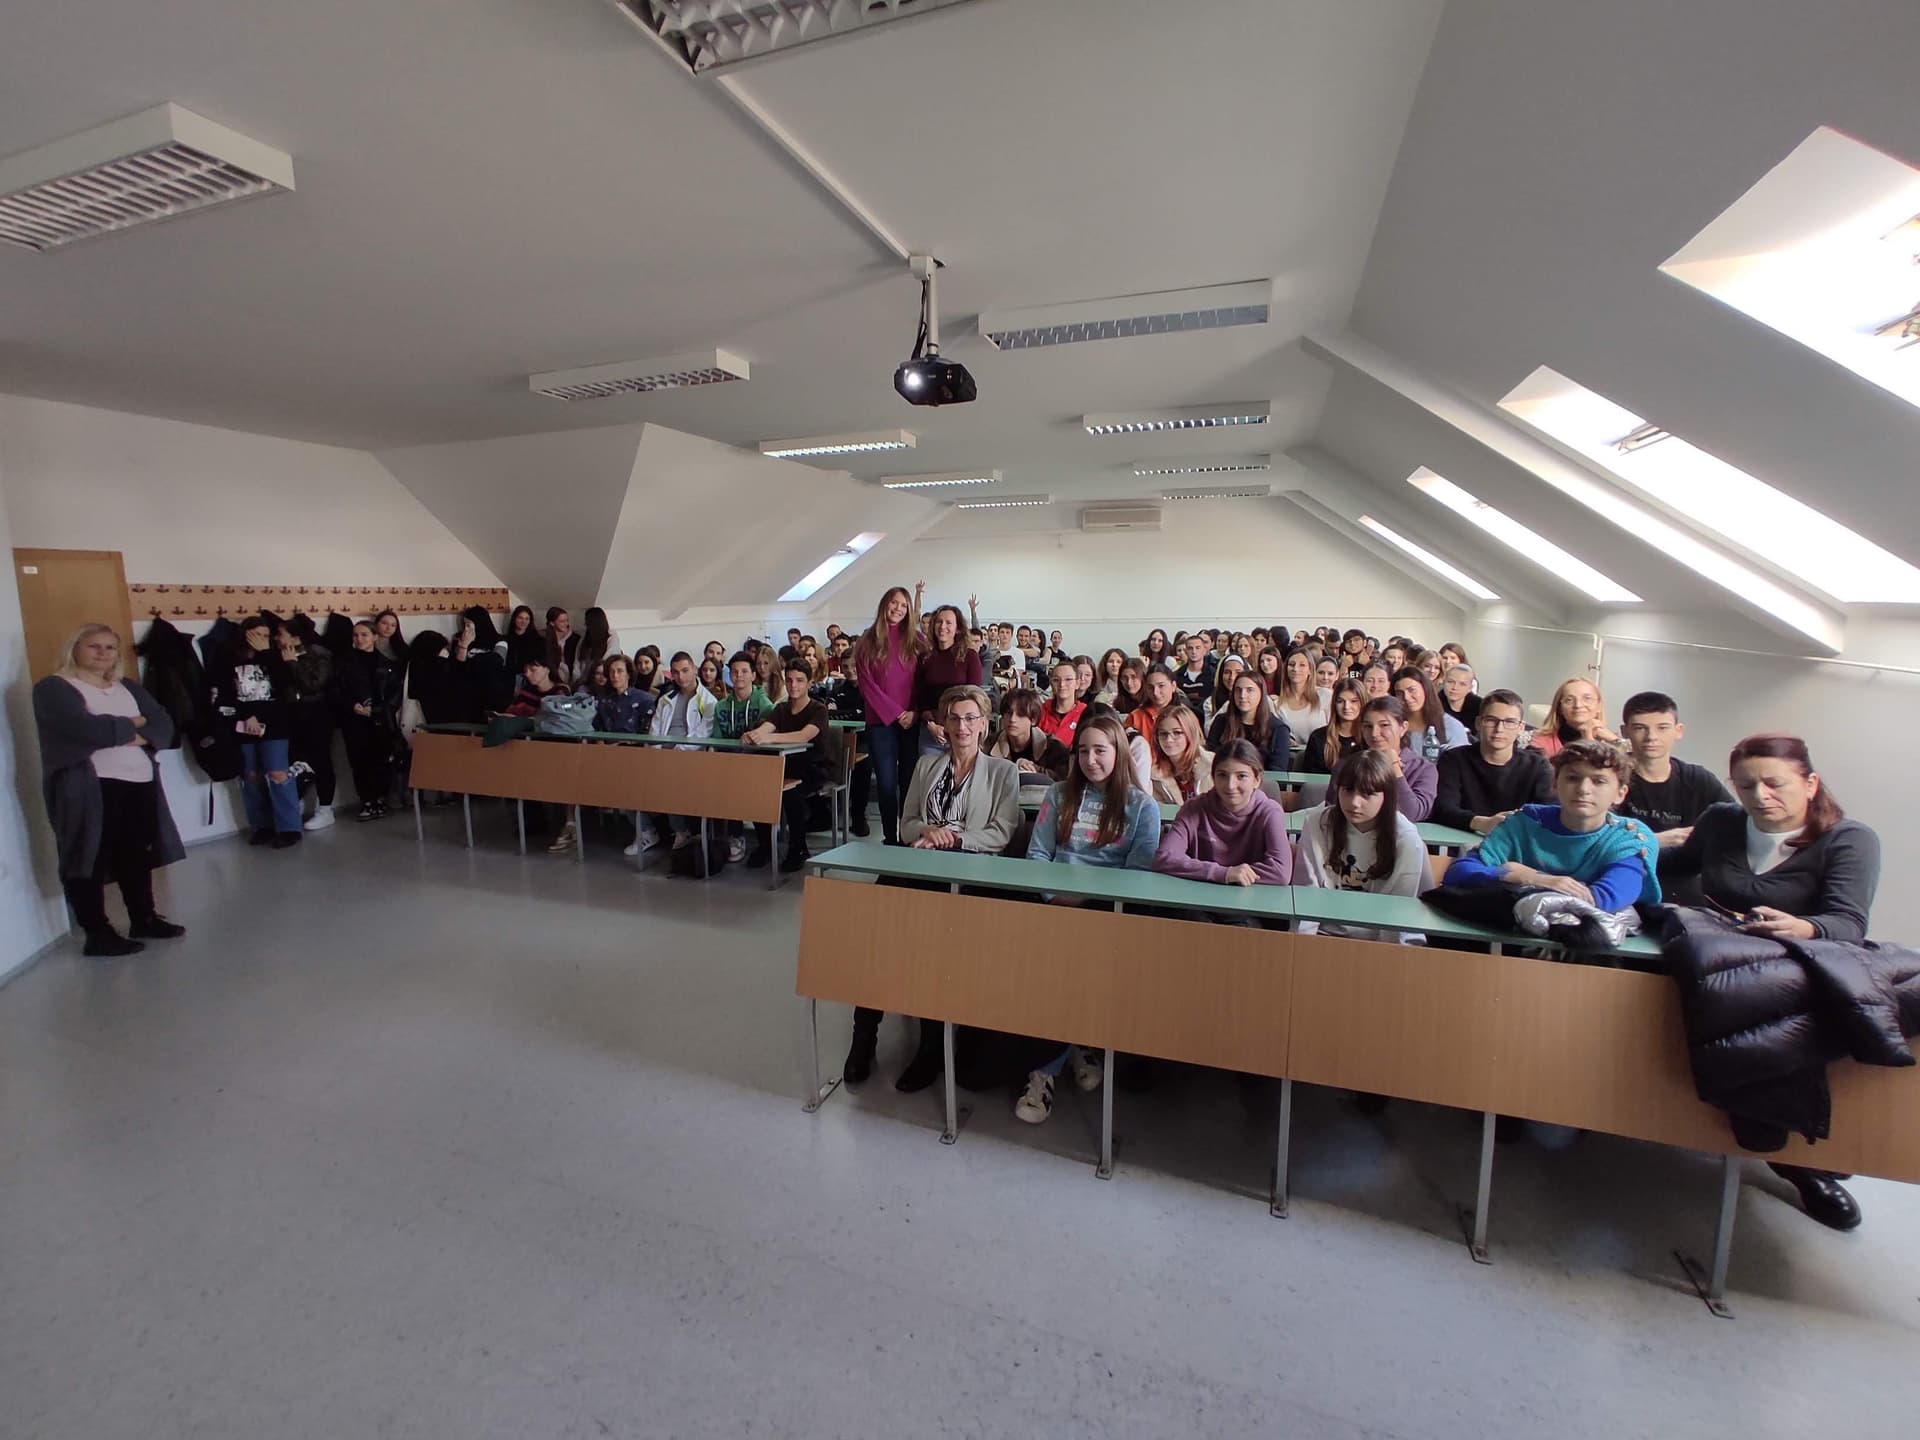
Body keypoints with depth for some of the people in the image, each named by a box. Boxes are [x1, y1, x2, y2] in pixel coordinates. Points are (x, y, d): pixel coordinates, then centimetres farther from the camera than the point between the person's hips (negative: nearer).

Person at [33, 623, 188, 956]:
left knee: (137, 855, 13)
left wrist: (141, 736, -12)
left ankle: (144, 919, 23)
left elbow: (163, 724, 7)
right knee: (91, 858, -2)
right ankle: (97, 934, 5)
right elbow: (84, 728, -19)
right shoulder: (53, 688, -3)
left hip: (140, 783, 6)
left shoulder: (129, 687, 16)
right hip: (88, 788, -6)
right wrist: (132, 724, -4)